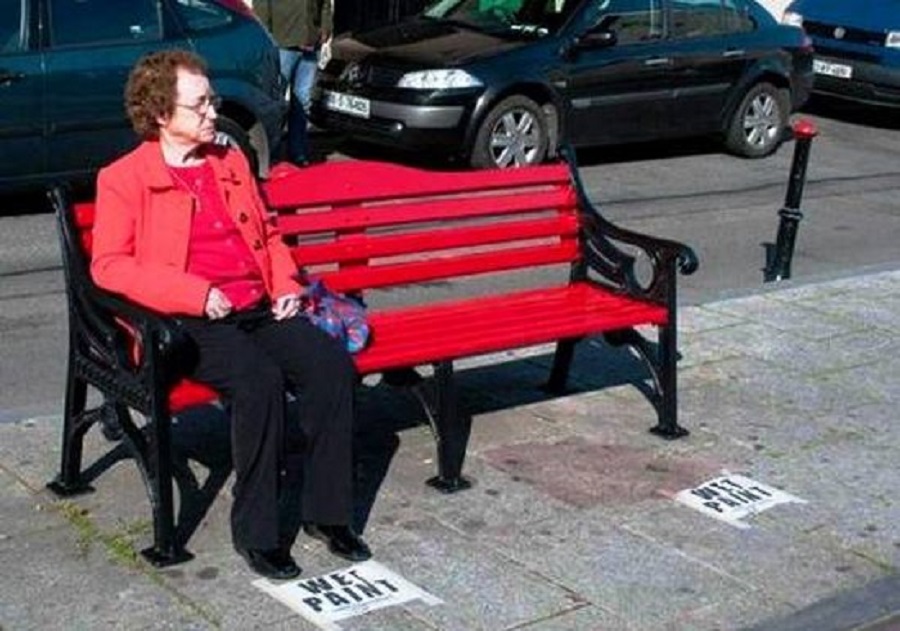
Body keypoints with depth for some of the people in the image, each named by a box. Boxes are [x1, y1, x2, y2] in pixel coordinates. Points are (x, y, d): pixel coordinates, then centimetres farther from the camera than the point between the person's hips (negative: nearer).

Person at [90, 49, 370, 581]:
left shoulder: (232, 163, 21)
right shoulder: (123, 179, 2)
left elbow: (269, 235, 28)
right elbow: (109, 265, -7)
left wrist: (287, 285, 7)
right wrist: (197, 293, -17)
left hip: (261, 310, 6)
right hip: (191, 322, -5)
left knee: (333, 363, -21)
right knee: (260, 379, -33)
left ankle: (327, 511, -9)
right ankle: (257, 531, -18)